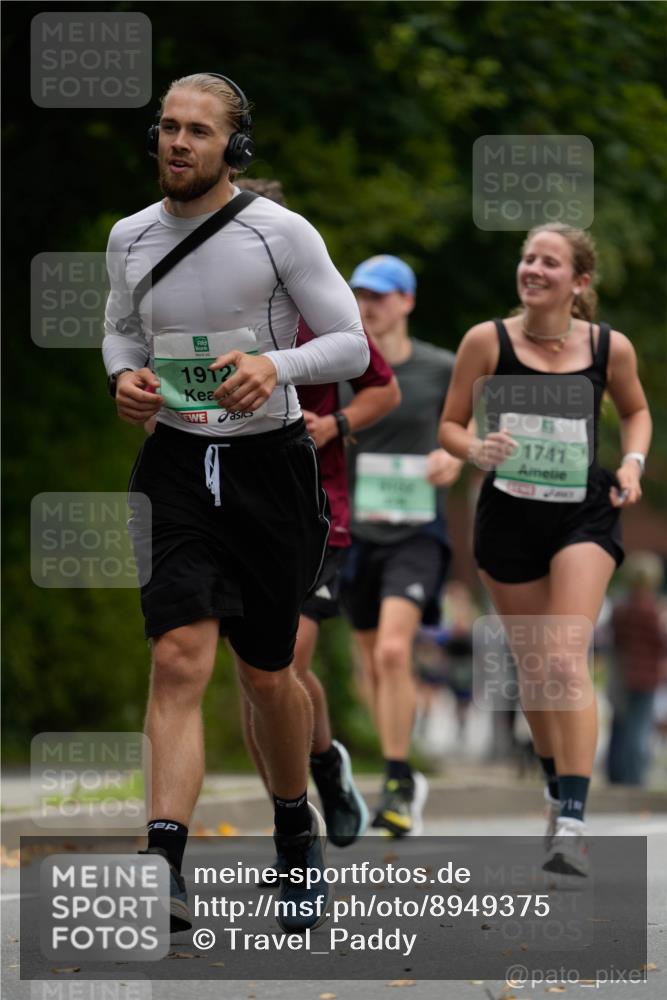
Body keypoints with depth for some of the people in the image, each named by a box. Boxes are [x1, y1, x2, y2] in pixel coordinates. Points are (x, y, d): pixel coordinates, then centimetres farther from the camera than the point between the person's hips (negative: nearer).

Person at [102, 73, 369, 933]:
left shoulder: (280, 233, -8)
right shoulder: (130, 238, 4)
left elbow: (351, 344, -5)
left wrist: (275, 365, -24)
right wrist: (124, 375, -2)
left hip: (269, 465, -2)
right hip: (176, 465, 2)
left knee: (265, 673, 9)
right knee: (180, 658, -16)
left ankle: (298, 833, 36)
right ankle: (164, 870, -26)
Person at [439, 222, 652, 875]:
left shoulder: (609, 347, -3)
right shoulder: (487, 341, -6)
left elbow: (635, 410, 17)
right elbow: (449, 426, 3)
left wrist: (633, 461, -1)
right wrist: (475, 449, -19)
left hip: (583, 514, -2)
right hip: (508, 515, 2)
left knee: (566, 660, -16)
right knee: (530, 666, 13)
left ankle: (572, 824, -20)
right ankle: (557, 790, 38)